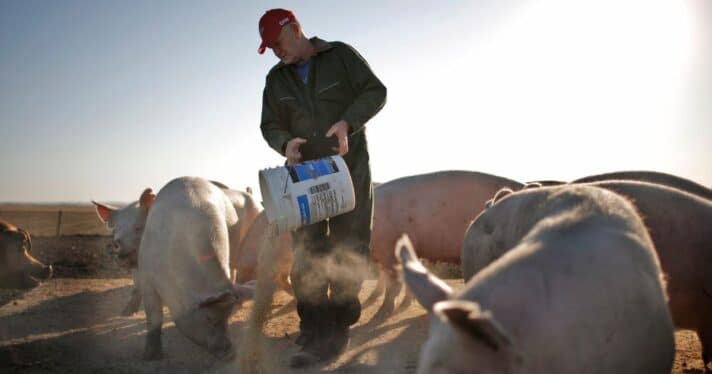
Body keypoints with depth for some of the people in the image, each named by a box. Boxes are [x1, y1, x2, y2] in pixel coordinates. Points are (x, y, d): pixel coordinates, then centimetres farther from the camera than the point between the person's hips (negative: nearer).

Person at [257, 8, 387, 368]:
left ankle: (337, 327, 8)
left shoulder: (340, 55, -1)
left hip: (349, 167, -3)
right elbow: (269, 125, 9)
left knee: (349, 248, -2)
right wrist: (285, 142, -15)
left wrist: (347, 123, -23)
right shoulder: (276, 78, 10)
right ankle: (315, 332, -1)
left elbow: (375, 91, -5)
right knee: (307, 251, -4)